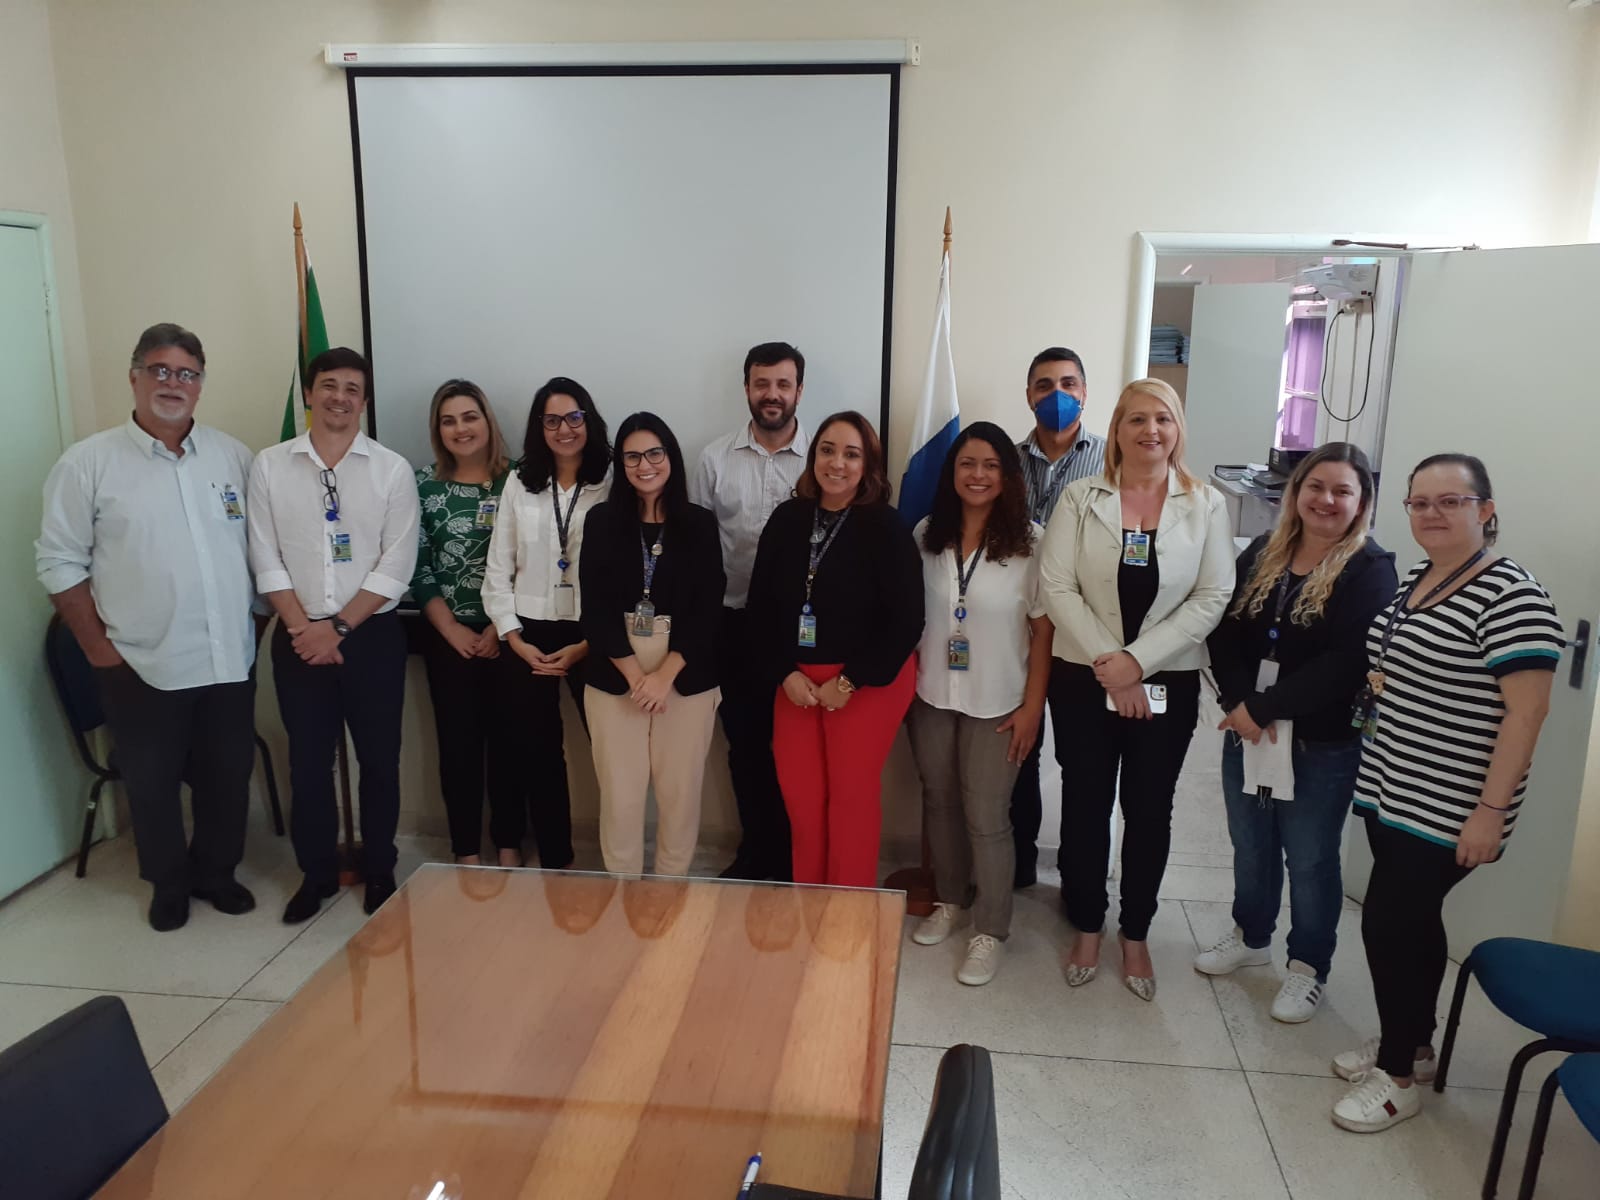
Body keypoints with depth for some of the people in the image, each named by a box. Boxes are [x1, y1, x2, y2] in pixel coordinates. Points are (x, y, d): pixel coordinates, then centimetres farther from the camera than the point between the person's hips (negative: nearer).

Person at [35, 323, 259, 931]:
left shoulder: (233, 456, 5)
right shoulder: (88, 462, -5)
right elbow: (59, 561, -3)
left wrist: (258, 623, 5)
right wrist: (97, 647, -5)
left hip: (230, 659, 3)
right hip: (141, 665, -2)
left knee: (227, 775, 13)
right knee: (152, 782, 12)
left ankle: (217, 872, 34)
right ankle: (169, 882, 33)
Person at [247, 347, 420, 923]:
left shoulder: (392, 470, -3)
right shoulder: (269, 466, 2)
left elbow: (396, 566, -7)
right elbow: (265, 558, 0)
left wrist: (338, 627, -12)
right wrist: (302, 627, -9)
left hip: (372, 635, -1)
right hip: (299, 638, 1)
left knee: (379, 758, 8)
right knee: (308, 760, 10)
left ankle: (379, 872, 24)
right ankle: (316, 873, 27)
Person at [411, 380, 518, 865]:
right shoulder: (424, 485, 1)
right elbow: (416, 568, -1)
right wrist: (452, 630, -7)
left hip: (508, 634, 0)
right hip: (449, 638, 1)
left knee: (509, 739, 6)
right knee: (459, 743, 6)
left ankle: (508, 845, 21)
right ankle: (467, 853, 18)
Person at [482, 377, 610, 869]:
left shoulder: (612, 487, -3)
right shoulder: (519, 485, 6)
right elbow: (497, 570, 5)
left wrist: (587, 644, -11)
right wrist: (514, 639, -4)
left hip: (593, 637, -3)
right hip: (528, 637, 3)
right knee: (540, 752, 11)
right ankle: (554, 860, 26)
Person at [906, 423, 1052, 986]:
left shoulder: (1030, 541, -11)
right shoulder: (927, 535, 0)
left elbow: (1043, 630, -8)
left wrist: (1031, 707, -9)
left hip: (996, 704, -4)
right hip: (930, 697, 4)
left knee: (986, 818, 2)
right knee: (939, 803, 16)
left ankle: (989, 931, 19)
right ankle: (950, 901, 36)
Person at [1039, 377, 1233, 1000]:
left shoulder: (1206, 505, 0)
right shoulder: (1080, 498, -2)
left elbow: (1212, 597, -6)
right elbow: (1057, 586, -8)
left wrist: (1138, 660, -14)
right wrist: (1108, 664, -15)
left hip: (1168, 683, 0)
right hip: (1085, 678, 0)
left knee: (1149, 809, 10)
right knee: (1086, 803, 9)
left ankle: (1135, 935, 28)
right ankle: (1087, 928, 27)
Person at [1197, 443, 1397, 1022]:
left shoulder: (1371, 571, -11)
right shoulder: (1261, 554, 5)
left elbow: (1344, 664, -20)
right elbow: (1225, 633, -1)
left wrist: (1263, 708, -20)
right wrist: (1238, 705, -16)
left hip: (1322, 745, -5)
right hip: (1247, 733, 5)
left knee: (1310, 859, 9)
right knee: (1249, 844, 19)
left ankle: (1309, 968, 28)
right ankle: (1250, 937, 41)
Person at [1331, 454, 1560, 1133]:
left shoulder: (1511, 598, -17)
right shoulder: (1410, 581, 9)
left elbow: (1527, 709, -20)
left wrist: (1491, 810, -21)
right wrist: (1378, 685, 4)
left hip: (1447, 813, -8)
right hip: (1392, 793, 8)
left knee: (1388, 924, -4)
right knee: (1414, 921, 18)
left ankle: (1399, 1073, 14)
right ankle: (1411, 1043, 34)